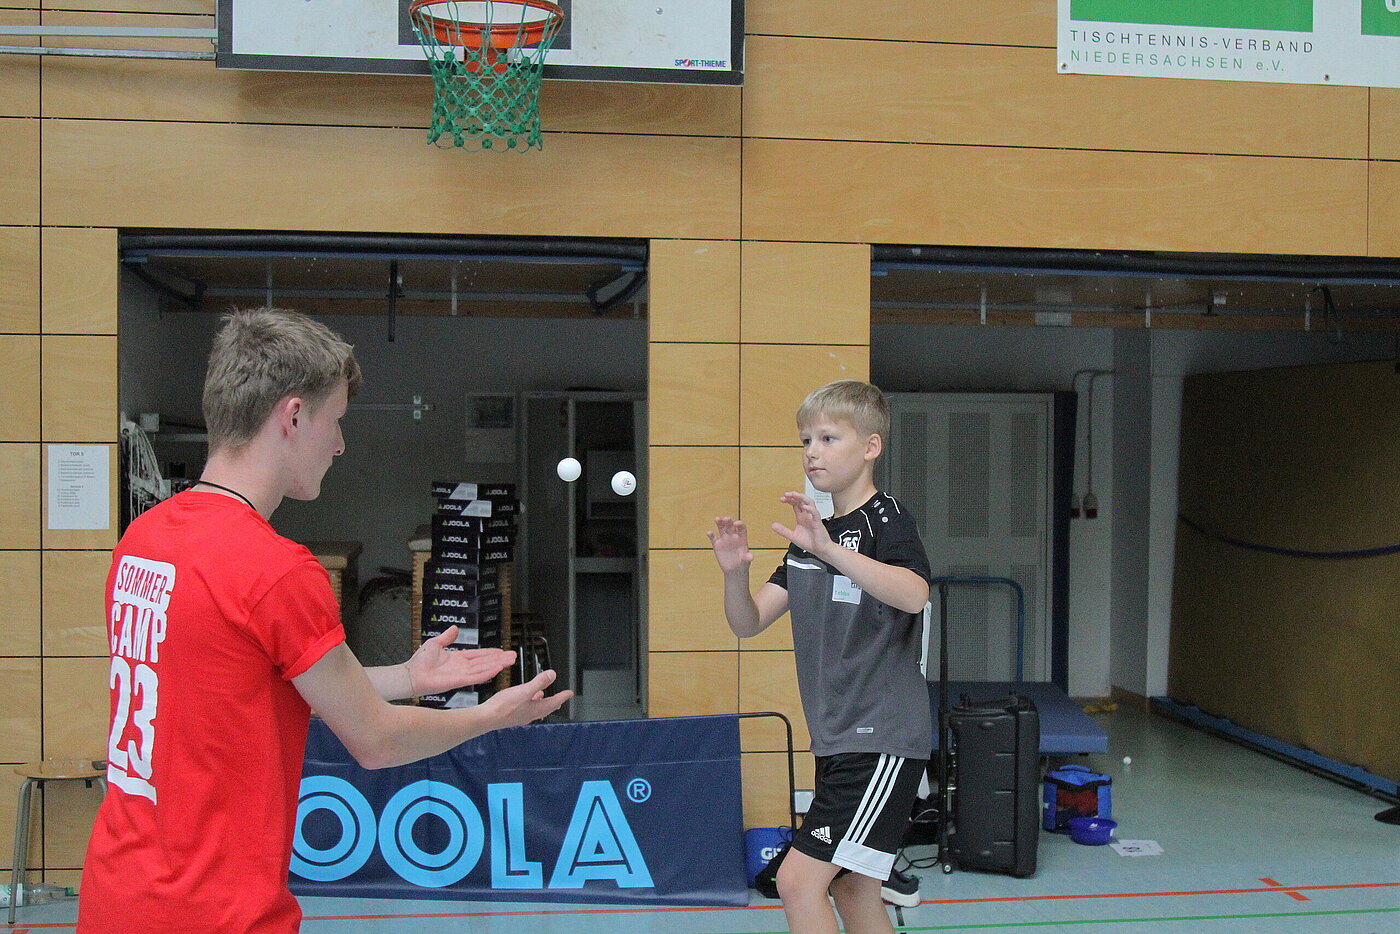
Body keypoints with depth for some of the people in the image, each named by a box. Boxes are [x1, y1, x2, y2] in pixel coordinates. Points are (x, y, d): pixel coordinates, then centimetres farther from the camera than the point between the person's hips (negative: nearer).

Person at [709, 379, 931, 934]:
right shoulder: (811, 536, 14)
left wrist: (829, 548, -42)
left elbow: (914, 595, -33)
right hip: (838, 741, 8)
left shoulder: (886, 519, -11)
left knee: (799, 880, -13)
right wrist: (735, 573, -11)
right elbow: (749, 623, 9)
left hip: (882, 738, -8)